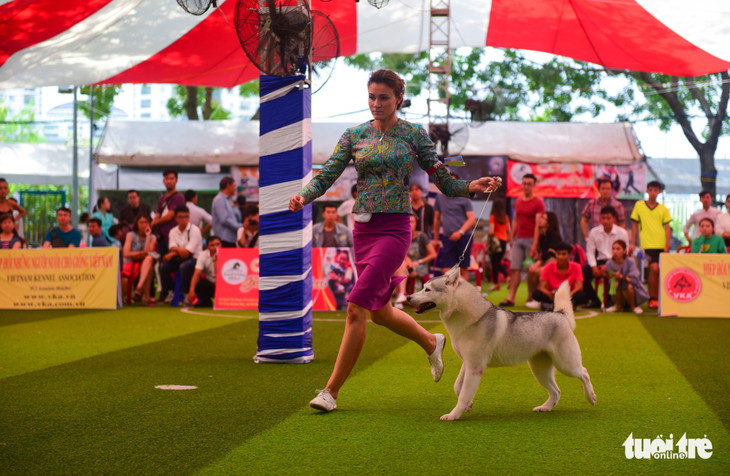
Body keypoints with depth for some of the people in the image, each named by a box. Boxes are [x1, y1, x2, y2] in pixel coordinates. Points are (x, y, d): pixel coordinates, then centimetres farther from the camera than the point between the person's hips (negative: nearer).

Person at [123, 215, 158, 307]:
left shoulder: (152, 237, 10)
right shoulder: (130, 235, 4)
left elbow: (148, 251, -10)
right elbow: (126, 253, -8)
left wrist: (148, 235, -9)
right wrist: (142, 253, -9)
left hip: (146, 264, 2)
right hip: (131, 264, -2)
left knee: (149, 258, -34)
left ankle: (139, 287, -50)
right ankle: (147, 297, -41)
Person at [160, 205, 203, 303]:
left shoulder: (194, 230, -9)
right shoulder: (173, 232, 8)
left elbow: (187, 252, -17)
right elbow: (173, 248, -8)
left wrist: (172, 254, -14)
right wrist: (179, 250, -30)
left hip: (195, 259, -5)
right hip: (179, 259, 5)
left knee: (184, 266, -37)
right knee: (163, 266, -20)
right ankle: (169, 292, -1)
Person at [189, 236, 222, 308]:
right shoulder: (203, 255, -10)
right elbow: (197, 273, -22)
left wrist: (215, 261, -30)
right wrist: (191, 290, -35)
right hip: (209, 285, 2)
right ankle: (207, 303, -6)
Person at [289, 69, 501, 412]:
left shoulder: (414, 135, -1)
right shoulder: (354, 136, 8)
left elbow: (444, 182, 1)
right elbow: (326, 175, 2)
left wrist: (471, 187, -18)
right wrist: (304, 196, -17)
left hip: (394, 229, -5)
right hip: (363, 229, 5)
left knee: (356, 308, -14)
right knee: (380, 311, 16)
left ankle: (332, 391, -8)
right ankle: (431, 342, 45)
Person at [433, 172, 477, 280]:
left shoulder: (464, 199, 2)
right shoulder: (440, 198, 14)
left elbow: (472, 219, -5)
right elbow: (437, 219, 22)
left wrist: (460, 232, -19)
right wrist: (436, 238, 22)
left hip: (463, 237, -3)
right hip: (447, 238, 3)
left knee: (463, 269, -2)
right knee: (445, 270, -7)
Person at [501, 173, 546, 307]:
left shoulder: (538, 202, -4)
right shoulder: (518, 201, 15)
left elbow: (538, 225, -9)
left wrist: (535, 244, -16)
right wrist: (511, 238, 14)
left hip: (531, 240, -5)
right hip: (518, 239, 5)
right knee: (514, 268, -2)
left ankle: (531, 297, 7)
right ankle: (511, 298, -6)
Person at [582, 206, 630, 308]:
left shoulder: (622, 233, -4)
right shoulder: (594, 232, 4)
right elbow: (590, 251, 6)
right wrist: (594, 266, -12)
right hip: (600, 261, 3)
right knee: (582, 272, -21)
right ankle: (594, 300, -4)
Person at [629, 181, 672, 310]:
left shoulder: (663, 209, 8)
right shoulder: (639, 205, 6)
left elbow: (667, 227, 6)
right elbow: (635, 225, 9)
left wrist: (667, 245, -5)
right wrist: (632, 243, 4)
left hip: (661, 245, 3)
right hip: (648, 244, -3)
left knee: (661, 271, 5)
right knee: (654, 268, -17)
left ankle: (654, 298, 19)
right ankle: (653, 298, -7)